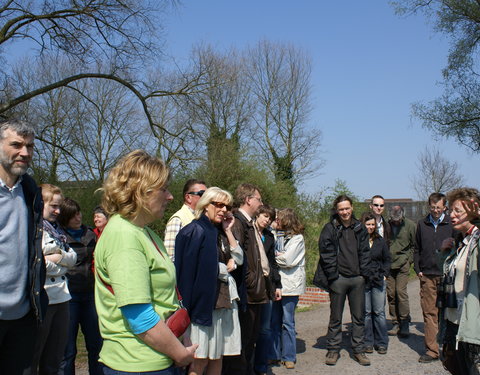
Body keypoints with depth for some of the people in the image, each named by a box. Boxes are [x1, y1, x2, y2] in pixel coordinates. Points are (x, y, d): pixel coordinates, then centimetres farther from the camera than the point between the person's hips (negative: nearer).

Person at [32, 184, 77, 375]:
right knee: (32, 357, 3)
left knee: (55, 357, 16)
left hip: (61, 296, 8)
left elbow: (73, 257, 12)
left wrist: (60, 257, -9)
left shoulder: (56, 229, 16)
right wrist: (57, 265, -5)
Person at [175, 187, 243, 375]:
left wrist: (228, 230, 3)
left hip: (224, 300, 8)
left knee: (217, 355, 10)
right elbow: (202, 267, -14)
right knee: (201, 358, -6)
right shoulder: (196, 230, -7)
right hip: (204, 299, -7)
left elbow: (238, 259, 9)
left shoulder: (220, 232, 17)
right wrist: (226, 269, 0)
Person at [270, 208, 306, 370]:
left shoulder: (297, 238, -5)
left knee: (287, 322, -1)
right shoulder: (281, 236, 17)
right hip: (277, 283, 6)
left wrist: (274, 256, -2)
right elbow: (281, 258, 12)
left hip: (290, 284, -6)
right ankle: (275, 354, 17)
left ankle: (289, 356, 8)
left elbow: (288, 260, -15)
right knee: (275, 321, 8)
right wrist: (278, 256, -8)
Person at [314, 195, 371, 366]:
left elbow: (364, 252, 10)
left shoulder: (360, 228, 8)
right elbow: (326, 255, -7)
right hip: (338, 278, -3)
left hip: (357, 278, 4)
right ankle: (333, 350, 18)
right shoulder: (330, 229, -4)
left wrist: (364, 273, 1)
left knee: (359, 316, 10)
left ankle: (358, 350, 21)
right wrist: (333, 276, -11)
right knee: (335, 318, 6)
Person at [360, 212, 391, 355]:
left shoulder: (380, 241, 10)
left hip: (378, 281, 3)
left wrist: (384, 274, 7)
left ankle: (381, 343, 14)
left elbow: (387, 260, 18)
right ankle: (368, 342, 14)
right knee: (366, 312, 3)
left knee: (379, 312, 4)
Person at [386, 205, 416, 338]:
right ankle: (395, 323, 14)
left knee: (401, 291, -10)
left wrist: (409, 259, -3)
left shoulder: (410, 225, -3)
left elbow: (415, 245, 4)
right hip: (389, 264, 3)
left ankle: (404, 323, 3)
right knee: (391, 293, 3)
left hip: (403, 264, -2)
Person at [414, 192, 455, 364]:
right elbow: (417, 249, 17)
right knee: (429, 312, 2)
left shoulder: (451, 223, 1)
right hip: (427, 275, 2)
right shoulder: (422, 224, 11)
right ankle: (431, 350, 7)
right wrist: (417, 269, 7)